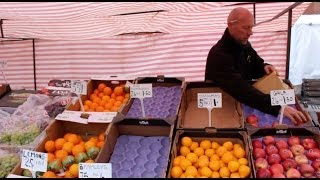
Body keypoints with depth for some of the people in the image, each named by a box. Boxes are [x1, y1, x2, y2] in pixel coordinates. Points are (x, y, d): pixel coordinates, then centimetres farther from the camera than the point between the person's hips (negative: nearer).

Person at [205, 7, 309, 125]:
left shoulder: (244, 44, 1)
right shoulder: (219, 55, -28)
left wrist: (264, 67, -8)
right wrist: (277, 108, -48)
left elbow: (256, 65, 19)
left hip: (242, 102, 8)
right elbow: (240, 88, -41)